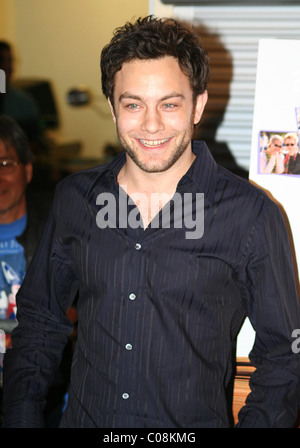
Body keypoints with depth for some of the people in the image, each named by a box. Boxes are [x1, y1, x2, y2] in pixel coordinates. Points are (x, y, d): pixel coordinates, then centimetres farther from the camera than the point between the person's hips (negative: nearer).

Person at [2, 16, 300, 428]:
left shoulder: (250, 214, -11)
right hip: (82, 418, 3)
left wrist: (256, 423, -18)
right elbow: (40, 321, 9)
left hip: (196, 423, -2)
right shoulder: (73, 198, -1)